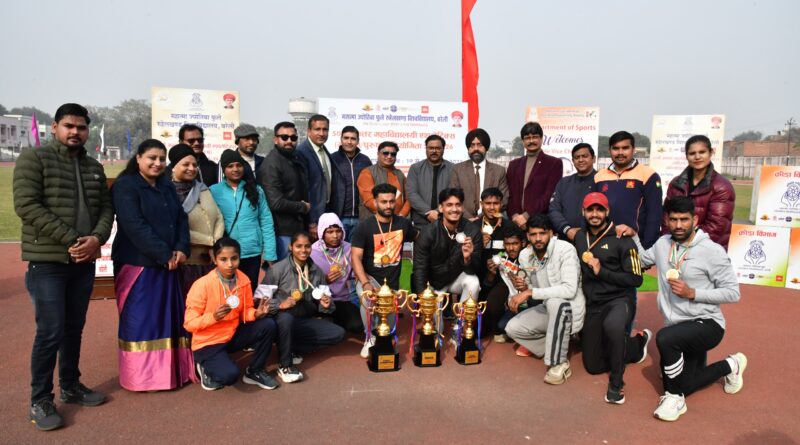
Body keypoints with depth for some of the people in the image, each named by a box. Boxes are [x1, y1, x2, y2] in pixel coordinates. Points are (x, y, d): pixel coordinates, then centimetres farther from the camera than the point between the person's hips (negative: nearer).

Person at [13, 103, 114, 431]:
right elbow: (26, 205, -15)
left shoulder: (94, 168, 13)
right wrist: (71, 240, -19)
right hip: (47, 263, -5)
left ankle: (70, 387, 29)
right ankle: (40, 401, 13)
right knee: (50, 332, -3)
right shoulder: (33, 159, -4)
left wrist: (97, 238, -12)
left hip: (84, 263, 5)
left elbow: (106, 208, 9)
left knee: (74, 328, 14)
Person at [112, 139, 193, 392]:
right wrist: (165, 255, -19)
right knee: (140, 320, 0)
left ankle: (169, 370, 21)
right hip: (138, 264, -7)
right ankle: (142, 376, 11)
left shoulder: (167, 186, 14)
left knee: (169, 318, 11)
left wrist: (181, 248, -8)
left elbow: (181, 219, 9)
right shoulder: (125, 186, -8)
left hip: (168, 264, 7)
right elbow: (135, 226, -18)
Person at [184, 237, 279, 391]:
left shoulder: (244, 280, -7)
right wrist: (213, 316, -34)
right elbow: (189, 323, -17)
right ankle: (206, 368, 9)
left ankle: (254, 372, 4)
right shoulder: (202, 285, -22)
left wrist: (256, 313, -18)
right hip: (208, 343, -5)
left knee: (268, 325, -16)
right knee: (230, 375, -29)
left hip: (233, 334, 5)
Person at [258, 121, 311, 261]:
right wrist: (303, 207, -8)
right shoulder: (271, 165, -15)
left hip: (299, 228, 8)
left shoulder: (297, 160, 14)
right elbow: (276, 203, -22)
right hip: (283, 232, -8)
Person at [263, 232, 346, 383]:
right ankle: (284, 366, -19)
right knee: (286, 316, -39)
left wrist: (326, 304, -14)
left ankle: (291, 348, -3)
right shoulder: (277, 269, -12)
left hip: (305, 320, 5)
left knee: (338, 333, -10)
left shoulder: (317, 271, 2)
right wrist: (280, 304, -29)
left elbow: (319, 303, 9)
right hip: (281, 319, -5)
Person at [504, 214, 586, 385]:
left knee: (555, 303, -38)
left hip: (570, 310, -6)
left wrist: (530, 292, -33)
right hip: (547, 310, 7)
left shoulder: (565, 250, -23)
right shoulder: (524, 255, -2)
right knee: (512, 328, -9)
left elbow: (570, 289, -33)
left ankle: (559, 364, -22)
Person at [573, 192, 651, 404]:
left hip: (620, 299, -6)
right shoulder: (580, 237, 7)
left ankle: (616, 383, -22)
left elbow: (636, 279, -13)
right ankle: (637, 343, 33)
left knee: (612, 325, -43)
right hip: (593, 305, 6)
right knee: (593, 366, 11)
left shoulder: (621, 240, -9)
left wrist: (602, 271, -18)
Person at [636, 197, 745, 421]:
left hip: (707, 324, -6)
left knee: (664, 338, -36)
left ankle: (674, 397, -12)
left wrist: (692, 293, -22)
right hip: (680, 329, 7)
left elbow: (733, 292, -13)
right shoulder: (662, 244, 2)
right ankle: (730, 366, 37)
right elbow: (641, 261, 20)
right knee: (684, 385, 11)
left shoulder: (712, 251, -14)